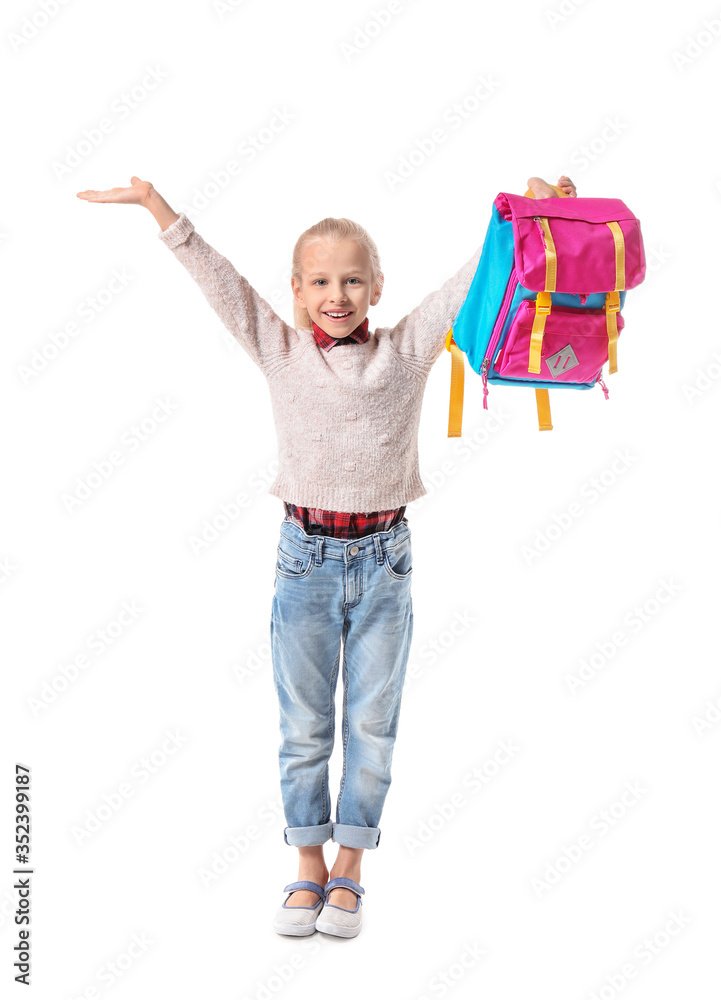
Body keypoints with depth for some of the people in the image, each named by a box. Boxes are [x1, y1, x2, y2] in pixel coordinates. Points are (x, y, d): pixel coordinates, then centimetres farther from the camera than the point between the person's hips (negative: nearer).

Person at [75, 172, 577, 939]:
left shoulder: (407, 350, 0)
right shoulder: (279, 351, 1)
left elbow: (472, 278, -2)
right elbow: (214, 276, -2)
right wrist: (152, 201, -8)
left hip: (384, 558, 0)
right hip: (305, 556, 0)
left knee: (371, 724, 8)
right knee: (304, 725, 9)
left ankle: (347, 874, 24)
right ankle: (308, 871, 25)